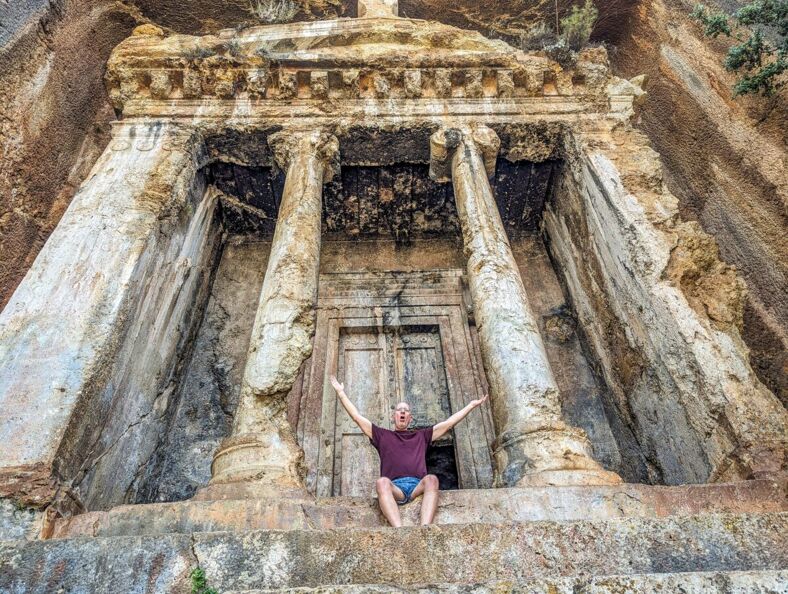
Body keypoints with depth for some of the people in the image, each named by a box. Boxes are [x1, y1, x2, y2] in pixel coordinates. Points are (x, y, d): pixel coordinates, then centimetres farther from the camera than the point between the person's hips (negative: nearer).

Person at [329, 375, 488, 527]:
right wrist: (341, 392, 22)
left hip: (417, 486, 1)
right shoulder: (382, 435, 27)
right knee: (382, 482, -34)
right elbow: (357, 417, 23)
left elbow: (449, 423, 28)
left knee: (431, 479, -31)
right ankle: (399, 530, -49)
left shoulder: (421, 436, 30)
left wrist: (472, 405, 27)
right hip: (394, 487, -1)